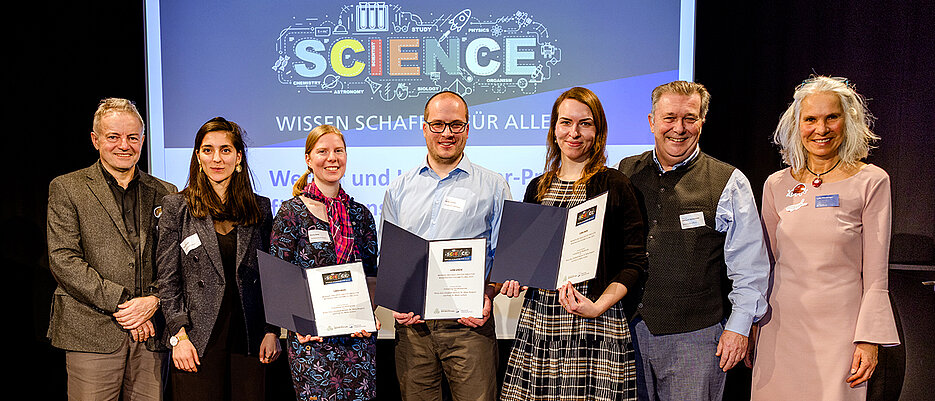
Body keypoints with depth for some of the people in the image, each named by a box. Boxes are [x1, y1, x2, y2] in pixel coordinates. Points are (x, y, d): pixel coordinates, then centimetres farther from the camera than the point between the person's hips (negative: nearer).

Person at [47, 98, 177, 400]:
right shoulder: (66, 188, 4)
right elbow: (63, 259, -5)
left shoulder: (164, 193, 12)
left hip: (150, 333, 3)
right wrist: (120, 304, -12)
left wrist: (154, 300, -9)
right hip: (92, 334, -2)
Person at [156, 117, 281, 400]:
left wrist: (272, 331, 2)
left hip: (249, 341, 2)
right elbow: (167, 279, 0)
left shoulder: (260, 208, 9)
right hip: (198, 342, -2)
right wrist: (179, 335, -8)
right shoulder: (177, 206, 3)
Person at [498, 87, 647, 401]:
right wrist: (515, 278, 0)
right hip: (538, 319, 4)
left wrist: (598, 306, -16)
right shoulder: (538, 187, 12)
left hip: (596, 325, -4)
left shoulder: (615, 186, -3)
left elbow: (635, 262, -4)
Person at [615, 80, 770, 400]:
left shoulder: (729, 183, -2)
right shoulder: (625, 174, 7)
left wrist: (738, 328, -6)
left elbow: (750, 268, -1)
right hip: (629, 330, 3)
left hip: (695, 337, -3)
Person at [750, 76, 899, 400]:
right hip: (781, 324, 3)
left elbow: (875, 276, -2)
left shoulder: (871, 182, -2)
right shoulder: (777, 185, 6)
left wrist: (869, 340, -8)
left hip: (838, 327, -2)